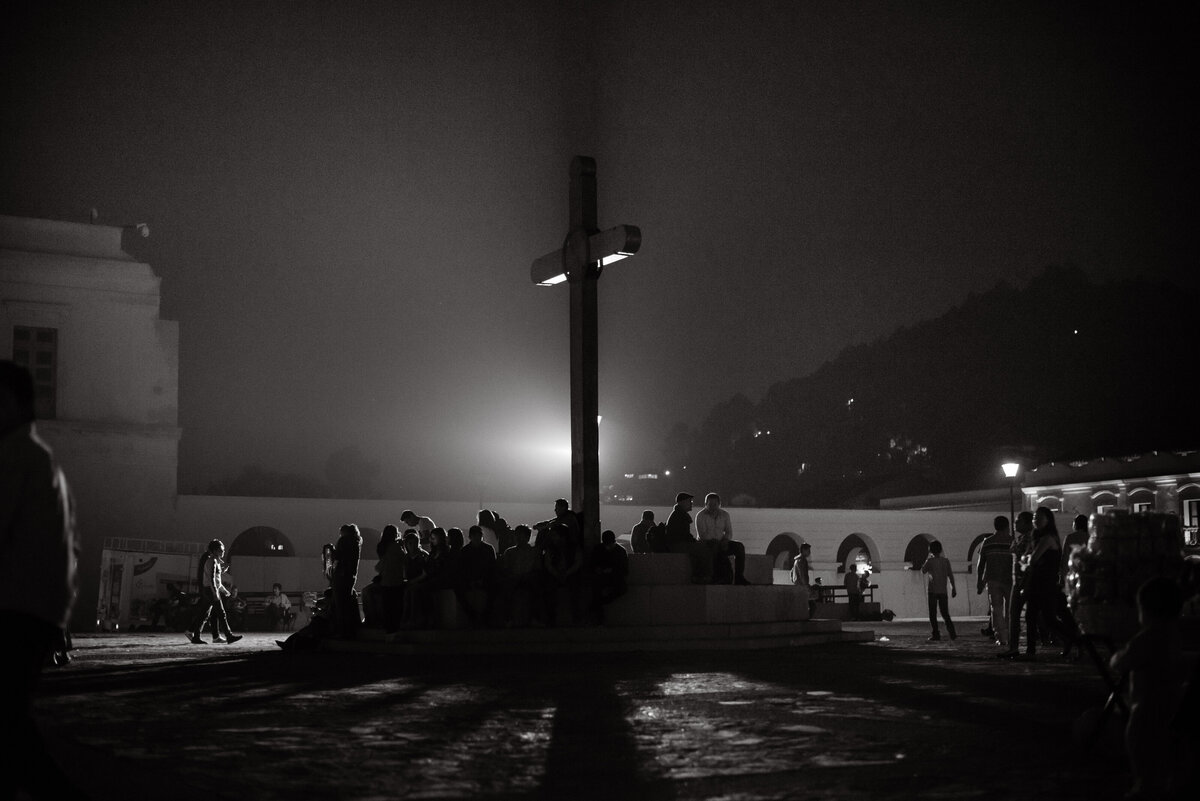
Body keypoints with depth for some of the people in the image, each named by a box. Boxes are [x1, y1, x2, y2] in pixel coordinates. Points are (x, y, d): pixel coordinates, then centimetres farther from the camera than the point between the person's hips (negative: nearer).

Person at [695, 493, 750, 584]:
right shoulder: (700, 515, -4)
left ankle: (739, 577, -24)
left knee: (740, 546, -20)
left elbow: (729, 532, 10)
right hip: (706, 544, -5)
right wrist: (715, 542, -23)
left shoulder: (724, 514, 10)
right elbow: (702, 535, -12)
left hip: (721, 542, 5)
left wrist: (725, 540, -13)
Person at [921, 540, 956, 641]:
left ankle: (936, 635, -5)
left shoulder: (930, 561, -7)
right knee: (945, 613, 12)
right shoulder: (946, 561, 3)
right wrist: (953, 588, 10)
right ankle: (952, 632, -1)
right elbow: (950, 575, 4)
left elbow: (923, 571, 7)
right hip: (943, 591, 4)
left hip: (933, 591, -4)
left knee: (933, 614, 2)